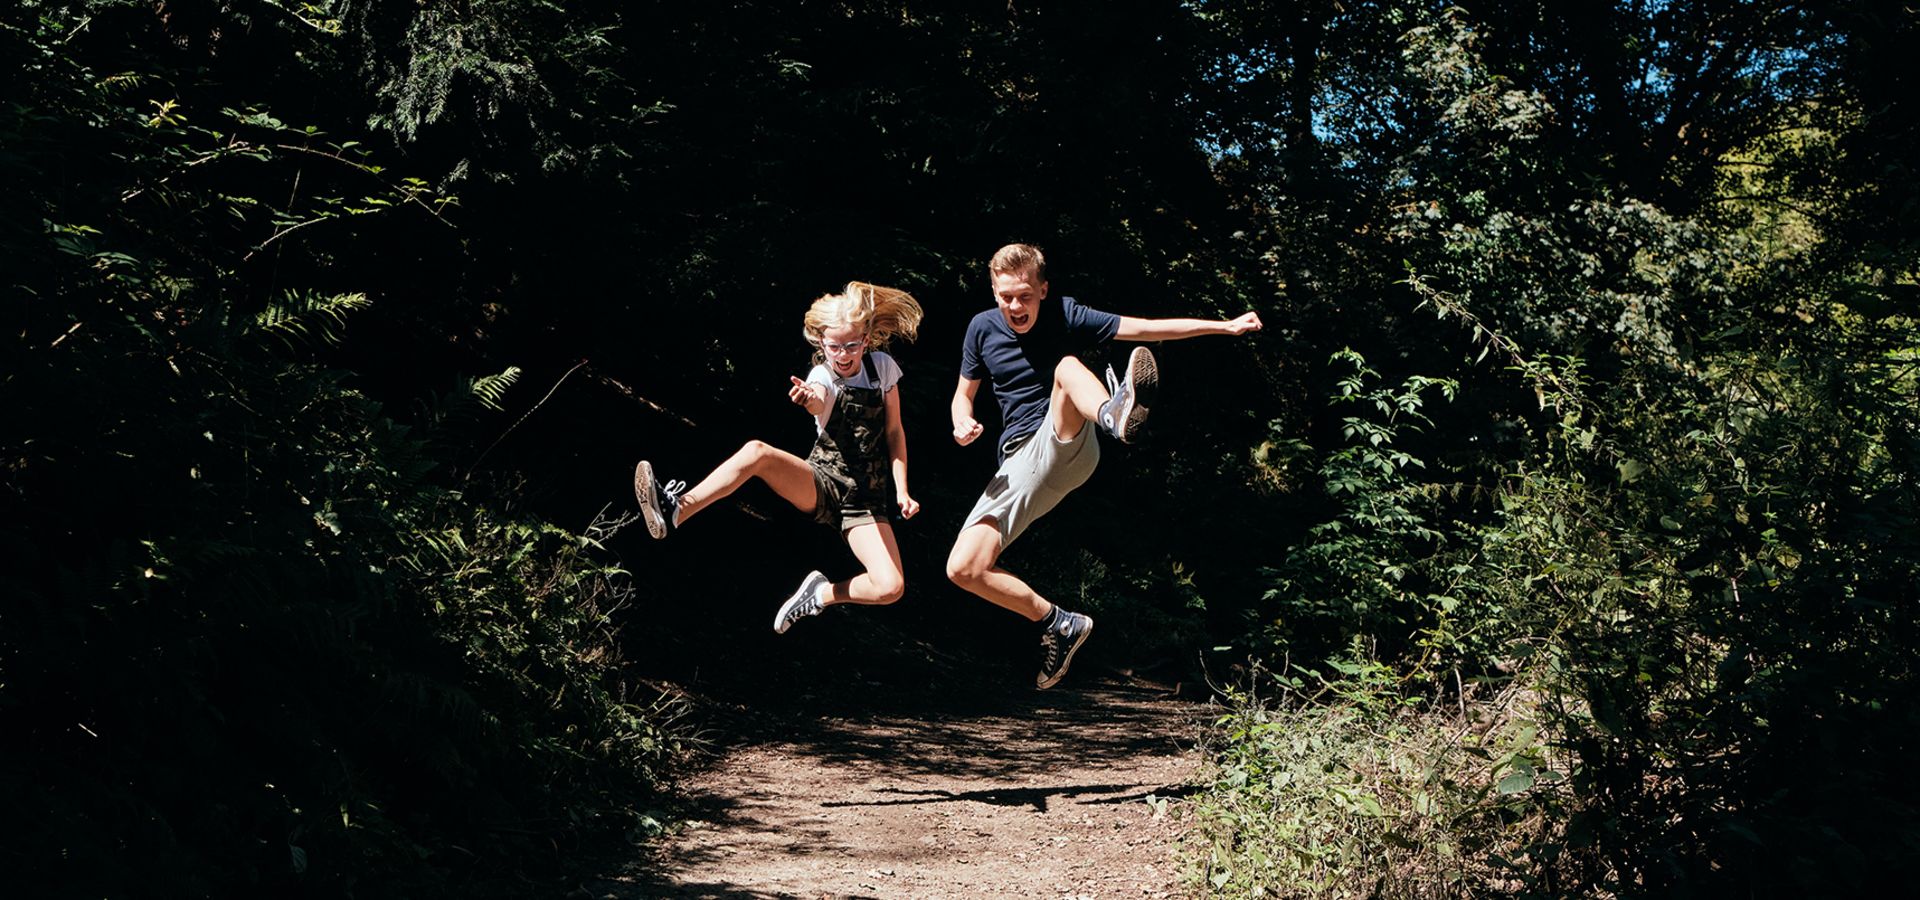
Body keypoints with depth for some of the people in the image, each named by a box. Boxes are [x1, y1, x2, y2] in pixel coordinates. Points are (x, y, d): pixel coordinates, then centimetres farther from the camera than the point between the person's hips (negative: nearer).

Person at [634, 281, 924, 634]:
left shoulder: (883, 367, -1)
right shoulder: (822, 375, -7)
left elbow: (895, 432, 5)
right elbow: (818, 402, -33)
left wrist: (902, 489, -7)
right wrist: (808, 399, -58)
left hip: (866, 501, 1)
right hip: (820, 483, -1)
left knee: (892, 588, -23)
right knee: (758, 451, -32)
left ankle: (822, 593, 5)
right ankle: (675, 511, -36)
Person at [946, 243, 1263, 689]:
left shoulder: (1065, 315, -1)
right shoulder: (983, 328, 6)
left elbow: (1147, 328, -3)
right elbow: (964, 394, 17)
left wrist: (1225, 325, -8)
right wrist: (962, 424, -7)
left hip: (1067, 447, -3)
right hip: (1019, 463, 3)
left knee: (1067, 366, -33)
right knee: (963, 569, -13)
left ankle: (1114, 416, -69)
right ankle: (1060, 624, 3)